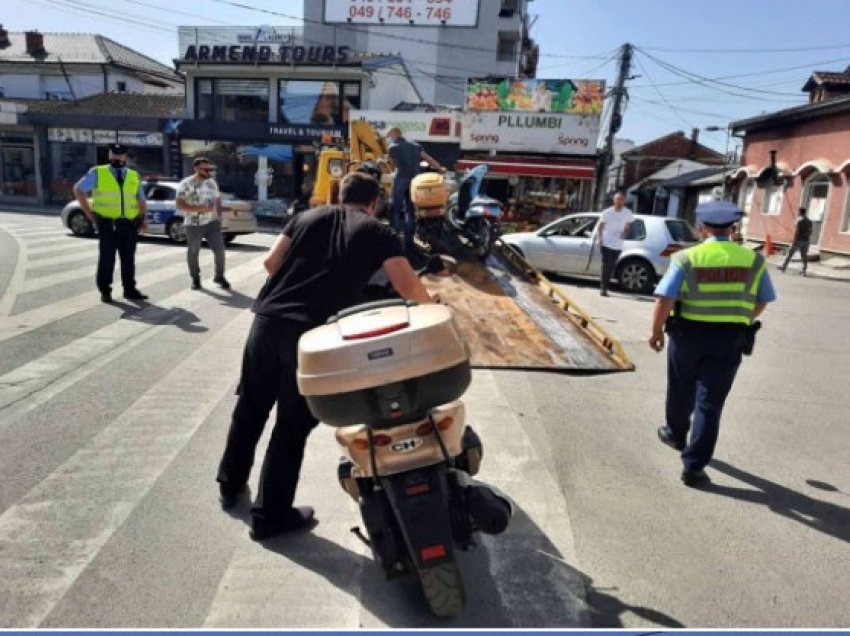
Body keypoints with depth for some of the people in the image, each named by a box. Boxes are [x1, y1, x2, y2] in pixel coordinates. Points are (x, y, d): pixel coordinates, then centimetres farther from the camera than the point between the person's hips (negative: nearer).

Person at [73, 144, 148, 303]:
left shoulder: (134, 176, 12)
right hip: (107, 224, -3)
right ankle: (105, 291, 11)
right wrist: (89, 213, 1)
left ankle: (130, 290, 16)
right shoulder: (97, 173, 3)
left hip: (129, 225, 3)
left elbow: (141, 200, 16)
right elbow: (78, 189, 7)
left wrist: (144, 218, 2)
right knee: (106, 259, 1)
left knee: (128, 259, 7)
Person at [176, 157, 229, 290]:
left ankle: (220, 276, 13)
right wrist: (200, 208, -22)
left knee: (219, 249, -3)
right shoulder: (186, 184, -8)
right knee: (193, 252, 6)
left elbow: (217, 200, 19)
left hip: (212, 223, 3)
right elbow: (180, 205, -13)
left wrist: (219, 216, 6)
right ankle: (195, 278, 21)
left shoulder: (212, 182, 8)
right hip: (193, 224, -3)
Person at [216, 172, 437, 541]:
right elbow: (407, 287, -1)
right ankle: (270, 515, 20)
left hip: (268, 320, 5)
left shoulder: (308, 216, 18)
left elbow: (271, 262, 13)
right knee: (293, 425, 8)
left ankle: (230, 483, 42)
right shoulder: (379, 232, 8)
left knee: (250, 407, 22)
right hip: (313, 334, -4)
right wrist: (431, 305, 19)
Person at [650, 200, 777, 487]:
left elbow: (665, 300, -15)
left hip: (688, 335, -1)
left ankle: (676, 434, 45)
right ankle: (693, 466, 4)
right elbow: (762, 301, 11)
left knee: (681, 393, 21)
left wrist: (656, 331, -2)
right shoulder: (753, 260, 0)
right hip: (729, 340, 1)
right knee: (710, 403, 3)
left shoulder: (687, 258, -9)